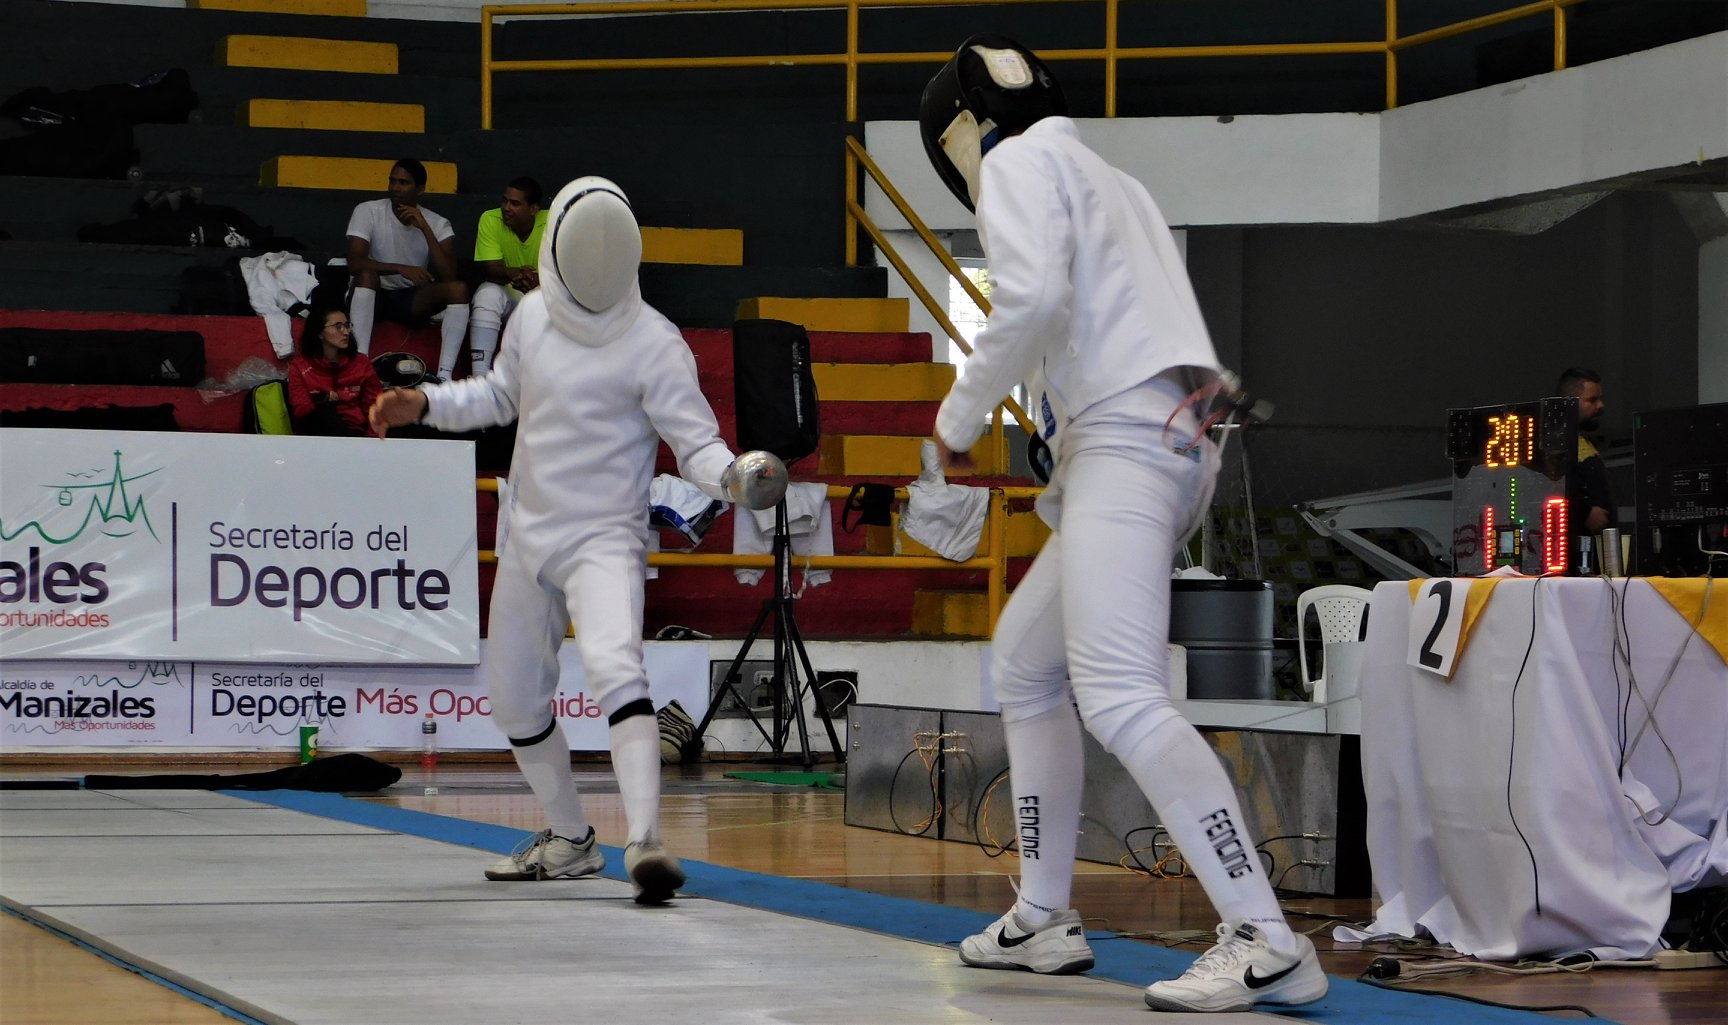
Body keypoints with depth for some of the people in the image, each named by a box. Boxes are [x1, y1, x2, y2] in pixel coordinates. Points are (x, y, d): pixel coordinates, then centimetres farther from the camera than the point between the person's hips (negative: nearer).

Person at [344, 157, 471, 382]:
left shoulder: (438, 224, -5)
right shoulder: (367, 212, -9)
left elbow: (448, 277, -18)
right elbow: (354, 263, -23)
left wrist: (425, 229, -24)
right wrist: (400, 269, -35)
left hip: (413, 301, 2)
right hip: (375, 297, -2)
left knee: (459, 288, -25)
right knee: (367, 274, -35)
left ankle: (444, 376, -35)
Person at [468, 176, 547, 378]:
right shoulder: (491, 220, -13)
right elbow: (490, 267, -17)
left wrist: (537, 279, -42)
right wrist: (512, 274, -42)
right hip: (508, 293, 0)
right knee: (487, 294, -32)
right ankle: (480, 374, -35)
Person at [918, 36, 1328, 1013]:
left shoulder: (1019, 163, 0)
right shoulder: (1111, 181, 28)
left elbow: (1033, 300, -18)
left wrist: (962, 412, -5)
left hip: (1124, 446, -10)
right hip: (1164, 444, 10)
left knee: (1119, 699, -21)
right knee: (1024, 667, 23)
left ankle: (1265, 942, -31)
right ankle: (1046, 917, 26)